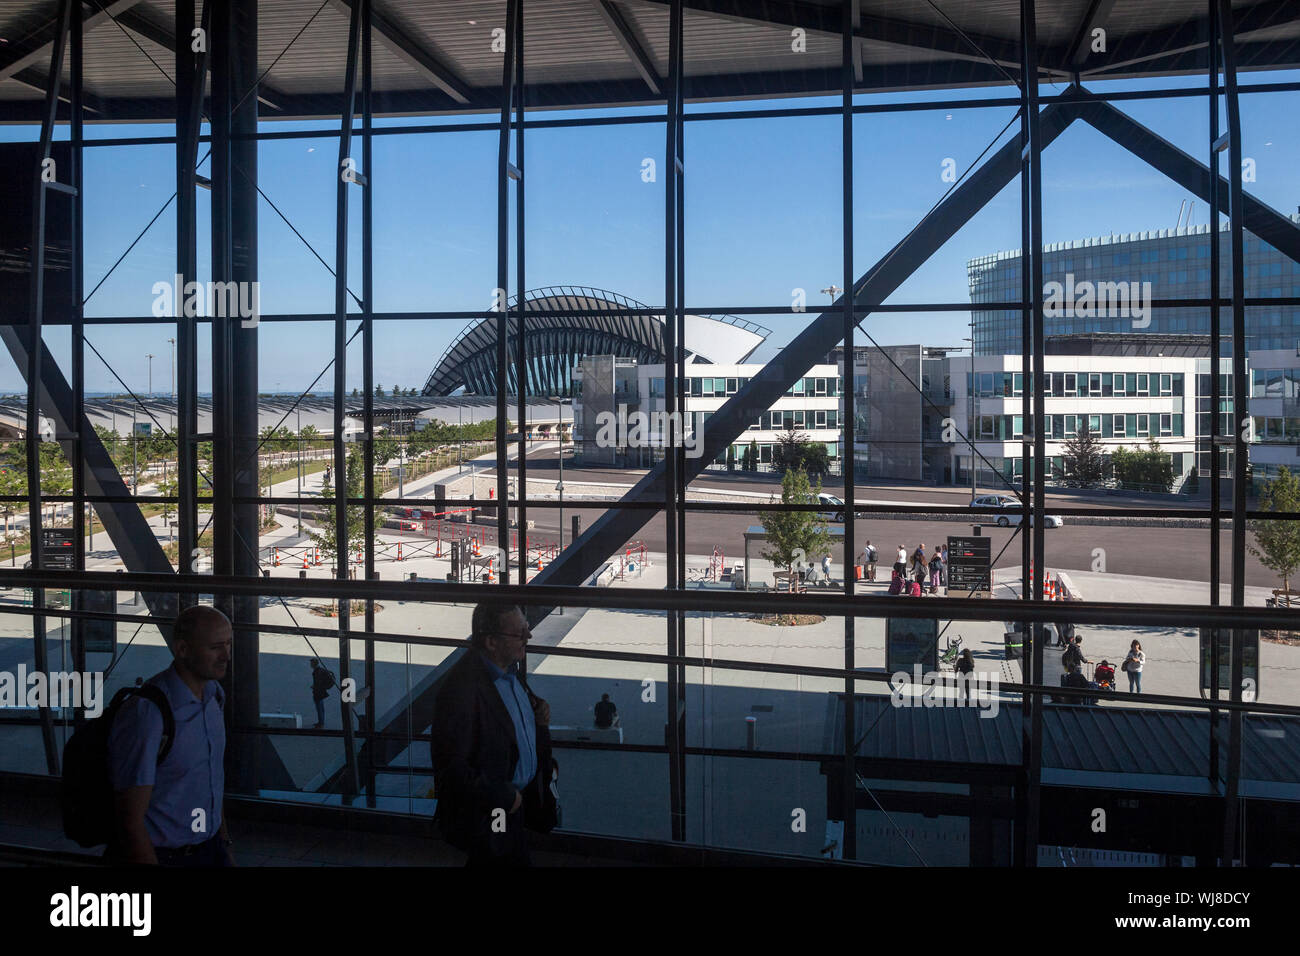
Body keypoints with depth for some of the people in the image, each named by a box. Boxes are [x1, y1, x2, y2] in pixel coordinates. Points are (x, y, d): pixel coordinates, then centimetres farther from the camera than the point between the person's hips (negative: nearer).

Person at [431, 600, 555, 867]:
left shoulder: (510, 668, -1)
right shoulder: (460, 689, -31)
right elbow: (451, 766, -29)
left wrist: (537, 711, -4)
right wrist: (504, 797, -21)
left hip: (517, 797, 8)